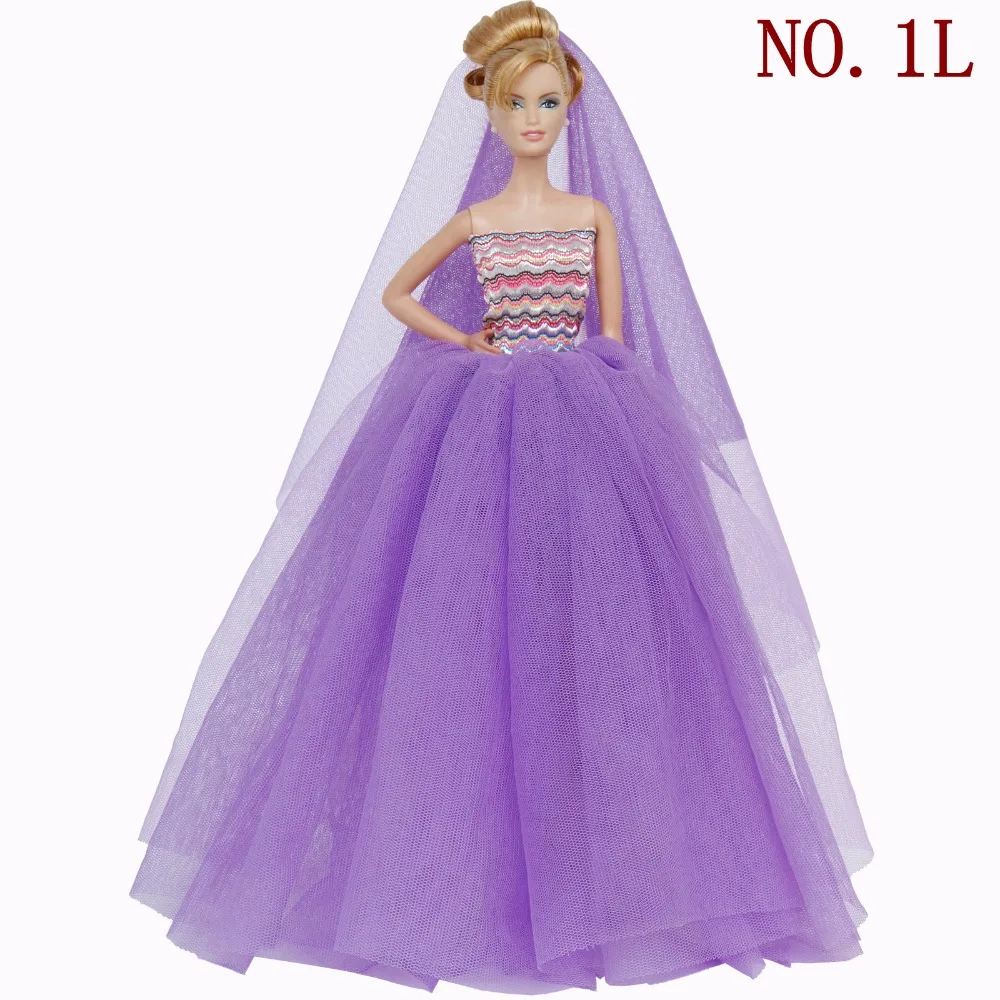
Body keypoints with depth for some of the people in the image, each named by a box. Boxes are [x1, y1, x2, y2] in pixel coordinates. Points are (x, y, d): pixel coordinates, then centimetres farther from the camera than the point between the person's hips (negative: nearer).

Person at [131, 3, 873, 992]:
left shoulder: (597, 213, 9)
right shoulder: (471, 220, 7)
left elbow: (616, 340, 10)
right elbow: (392, 293, 18)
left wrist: (605, 402, 0)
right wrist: (463, 343, 5)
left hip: (583, 428, 1)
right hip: (481, 426, -1)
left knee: (587, 629, -2)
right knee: (478, 630, -2)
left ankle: (587, 873, 10)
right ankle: (470, 865, 11)